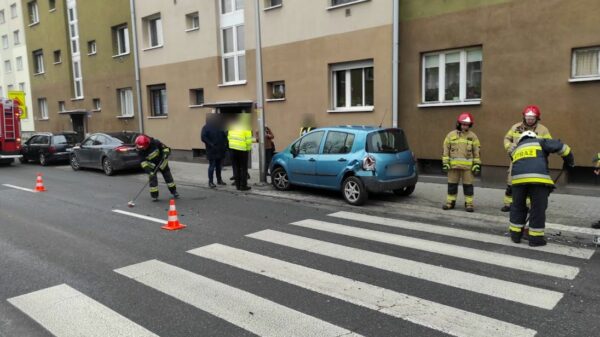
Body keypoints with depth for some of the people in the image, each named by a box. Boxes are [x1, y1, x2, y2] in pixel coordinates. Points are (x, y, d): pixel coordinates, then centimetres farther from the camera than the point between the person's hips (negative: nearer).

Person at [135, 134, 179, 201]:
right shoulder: (140, 151, -23)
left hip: (162, 162, 0)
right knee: (152, 179, -9)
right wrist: (149, 172, -33)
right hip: (152, 165, 0)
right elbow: (144, 163, -24)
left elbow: (165, 148, -14)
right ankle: (154, 196, 3)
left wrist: (166, 153, -33)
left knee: (168, 176, 7)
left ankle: (174, 191, 23)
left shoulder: (155, 142, -27)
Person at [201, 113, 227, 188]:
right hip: (212, 150, -6)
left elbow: (224, 136, 20)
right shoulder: (206, 127, -5)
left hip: (220, 150, 6)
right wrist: (211, 144, -20)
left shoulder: (219, 127, 13)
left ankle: (219, 180, 25)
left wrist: (224, 143, 6)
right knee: (212, 166, -4)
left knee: (219, 166, 14)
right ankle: (210, 182, 2)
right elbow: (203, 137, -14)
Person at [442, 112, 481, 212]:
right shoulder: (451, 135, 5)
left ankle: (469, 203, 10)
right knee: (452, 184, 7)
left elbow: (476, 152, 7)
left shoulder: (473, 136, 5)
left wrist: (477, 165, 1)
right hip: (453, 165, 1)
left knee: (468, 185, 3)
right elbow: (446, 150, 6)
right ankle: (450, 202, 17)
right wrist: (445, 163, 1)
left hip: (468, 166, -1)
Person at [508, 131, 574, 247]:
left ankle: (515, 235, 24)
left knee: (518, 207, 18)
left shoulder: (516, 149, 34)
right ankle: (536, 238, 13)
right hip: (538, 178, -3)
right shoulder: (540, 142, 24)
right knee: (538, 208, 7)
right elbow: (560, 147, 11)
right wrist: (569, 161, 25)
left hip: (518, 177, 3)